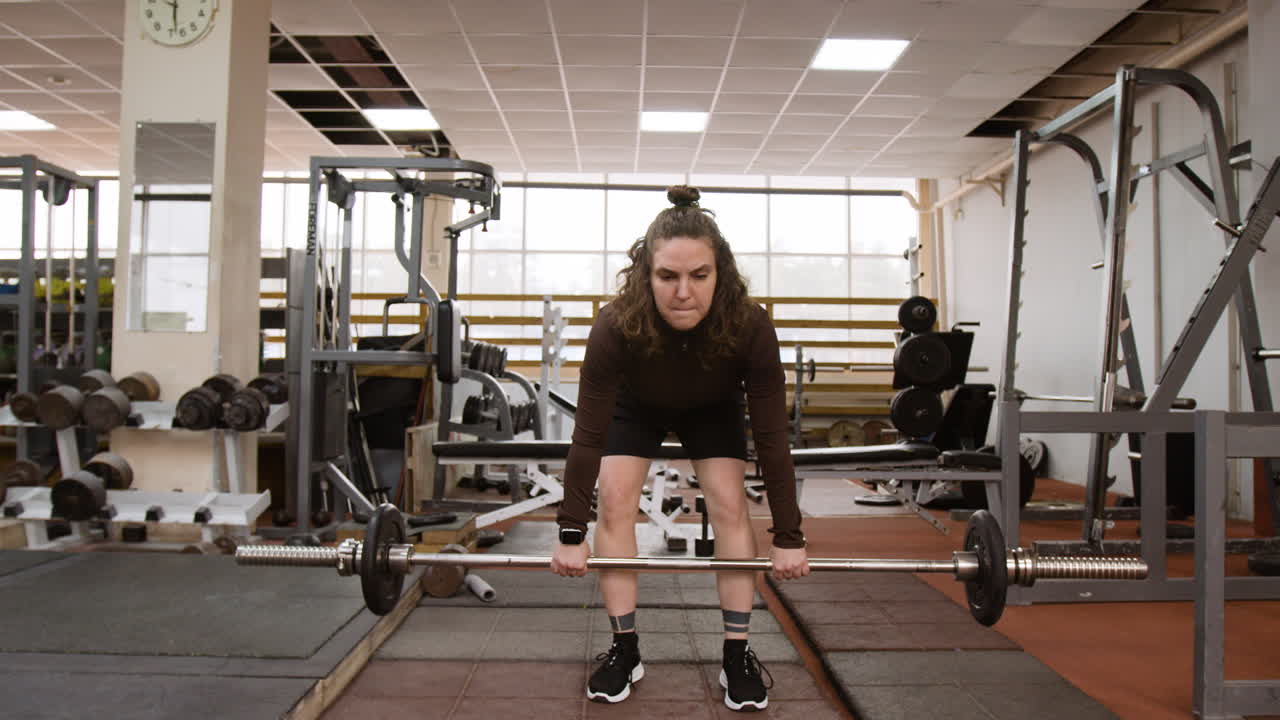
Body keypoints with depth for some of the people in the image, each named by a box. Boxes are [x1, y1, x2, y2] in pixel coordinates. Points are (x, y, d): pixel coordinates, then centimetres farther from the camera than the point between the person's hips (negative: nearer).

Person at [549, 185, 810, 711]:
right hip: (635, 407, 0)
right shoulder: (616, 326, -40)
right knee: (615, 505, -12)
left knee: (729, 506, -12)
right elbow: (589, 434, -31)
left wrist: (788, 538, -25)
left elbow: (771, 436, -30)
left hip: (713, 408, 0)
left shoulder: (750, 326, -38)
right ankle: (624, 650, 2)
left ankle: (737, 655, 0)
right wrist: (571, 535, -27)